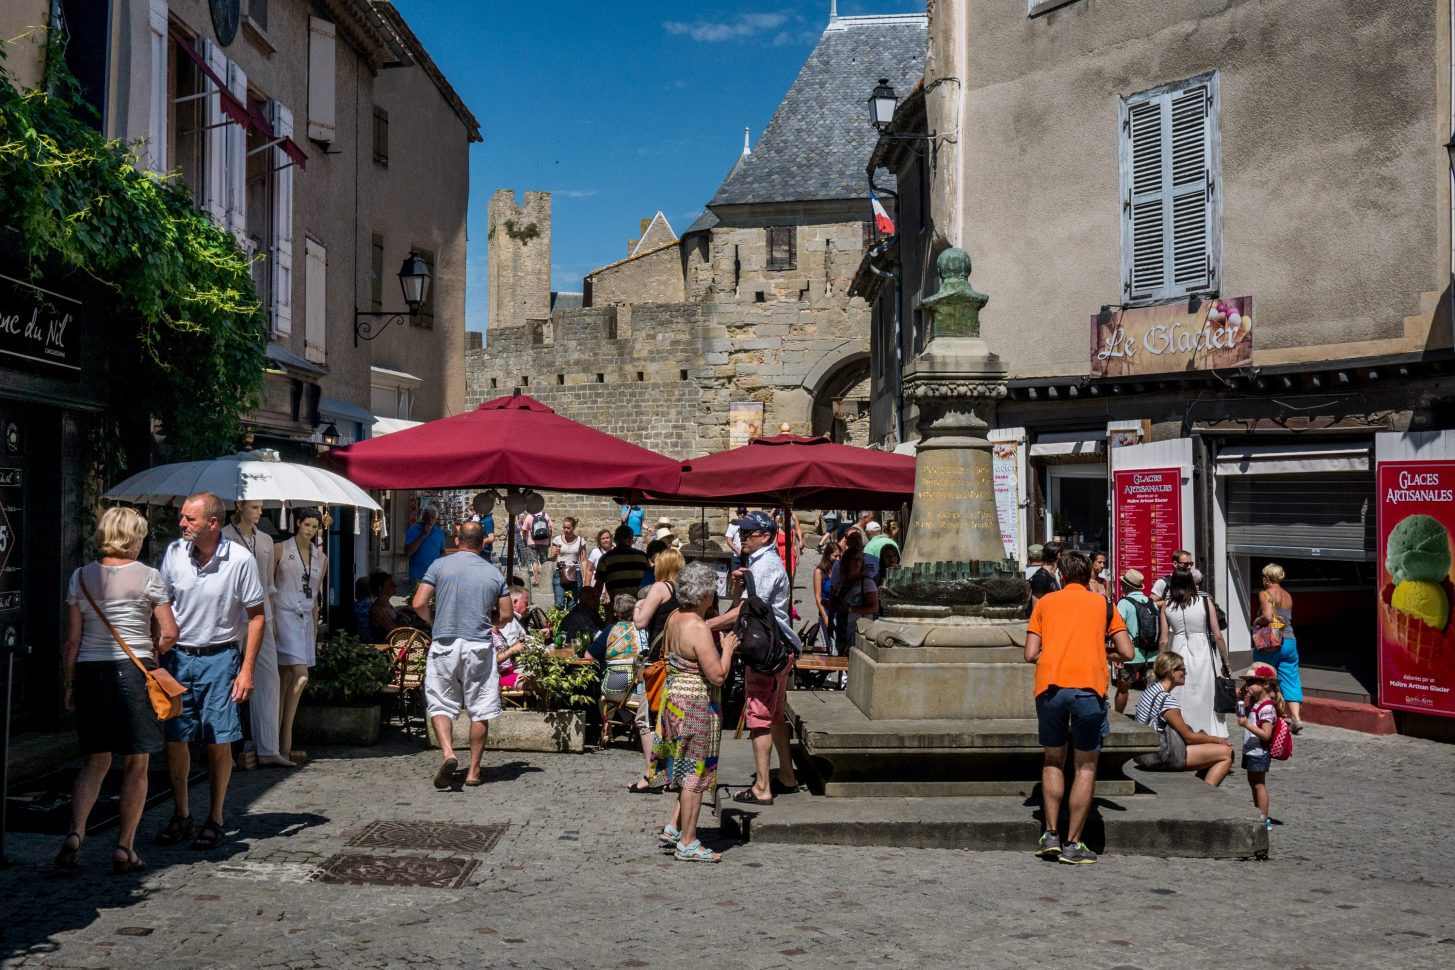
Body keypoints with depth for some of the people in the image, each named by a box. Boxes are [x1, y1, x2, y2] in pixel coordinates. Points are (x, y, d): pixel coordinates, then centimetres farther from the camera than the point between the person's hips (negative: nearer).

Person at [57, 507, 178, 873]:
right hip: (133, 671, -3)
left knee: (96, 761, 16)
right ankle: (125, 847, 8)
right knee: (135, 764, 7)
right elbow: (170, 633, -6)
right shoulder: (147, 576, -4)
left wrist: (70, 684, 10)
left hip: (90, 672, 3)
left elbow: (72, 640, 3)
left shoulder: (80, 577, 4)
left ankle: (75, 832, -1)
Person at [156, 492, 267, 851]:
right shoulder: (173, 553, -1)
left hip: (219, 657, -3)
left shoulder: (240, 560, -10)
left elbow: (256, 617, -5)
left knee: (219, 742, 0)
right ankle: (181, 815, 22)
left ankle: (215, 820, 14)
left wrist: (246, 670, -9)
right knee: (174, 739, 5)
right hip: (177, 656, 3)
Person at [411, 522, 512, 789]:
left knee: (440, 704, 7)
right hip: (480, 647, 1)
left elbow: (419, 604, -4)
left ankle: (447, 752, -16)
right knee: (480, 710, 9)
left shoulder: (440, 565, 1)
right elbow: (507, 615, 6)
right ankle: (473, 770, 12)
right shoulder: (493, 573, 6)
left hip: (445, 644, -1)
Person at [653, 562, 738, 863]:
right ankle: (687, 844, 10)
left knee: (689, 771, 20)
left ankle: (673, 828, 23)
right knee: (696, 774, 2)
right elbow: (718, 675, -24)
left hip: (675, 699, 9)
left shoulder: (676, 618, 5)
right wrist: (728, 648, -8)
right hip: (697, 705, -9)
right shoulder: (698, 629, -23)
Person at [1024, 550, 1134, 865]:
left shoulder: (1045, 602, 16)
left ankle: (1050, 835, 14)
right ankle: (1072, 844, 9)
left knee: (1053, 761, 19)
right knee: (1086, 766, 10)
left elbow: (1031, 654, 9)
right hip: (1089, 687, -1)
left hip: (1049, 685, 1)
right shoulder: (1103, 604, 15)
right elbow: (1127, 652, 9)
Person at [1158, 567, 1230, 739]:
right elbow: (1218, 636, -3)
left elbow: (1163, 641, 1)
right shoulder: (1205, 602, -3)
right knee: (1205, 701, 8)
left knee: (1181, 704, 9)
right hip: (1202, 654, -1)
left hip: (1178, 654, 1)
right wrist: (1225, 661, 7)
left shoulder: (1166, 606, 0)